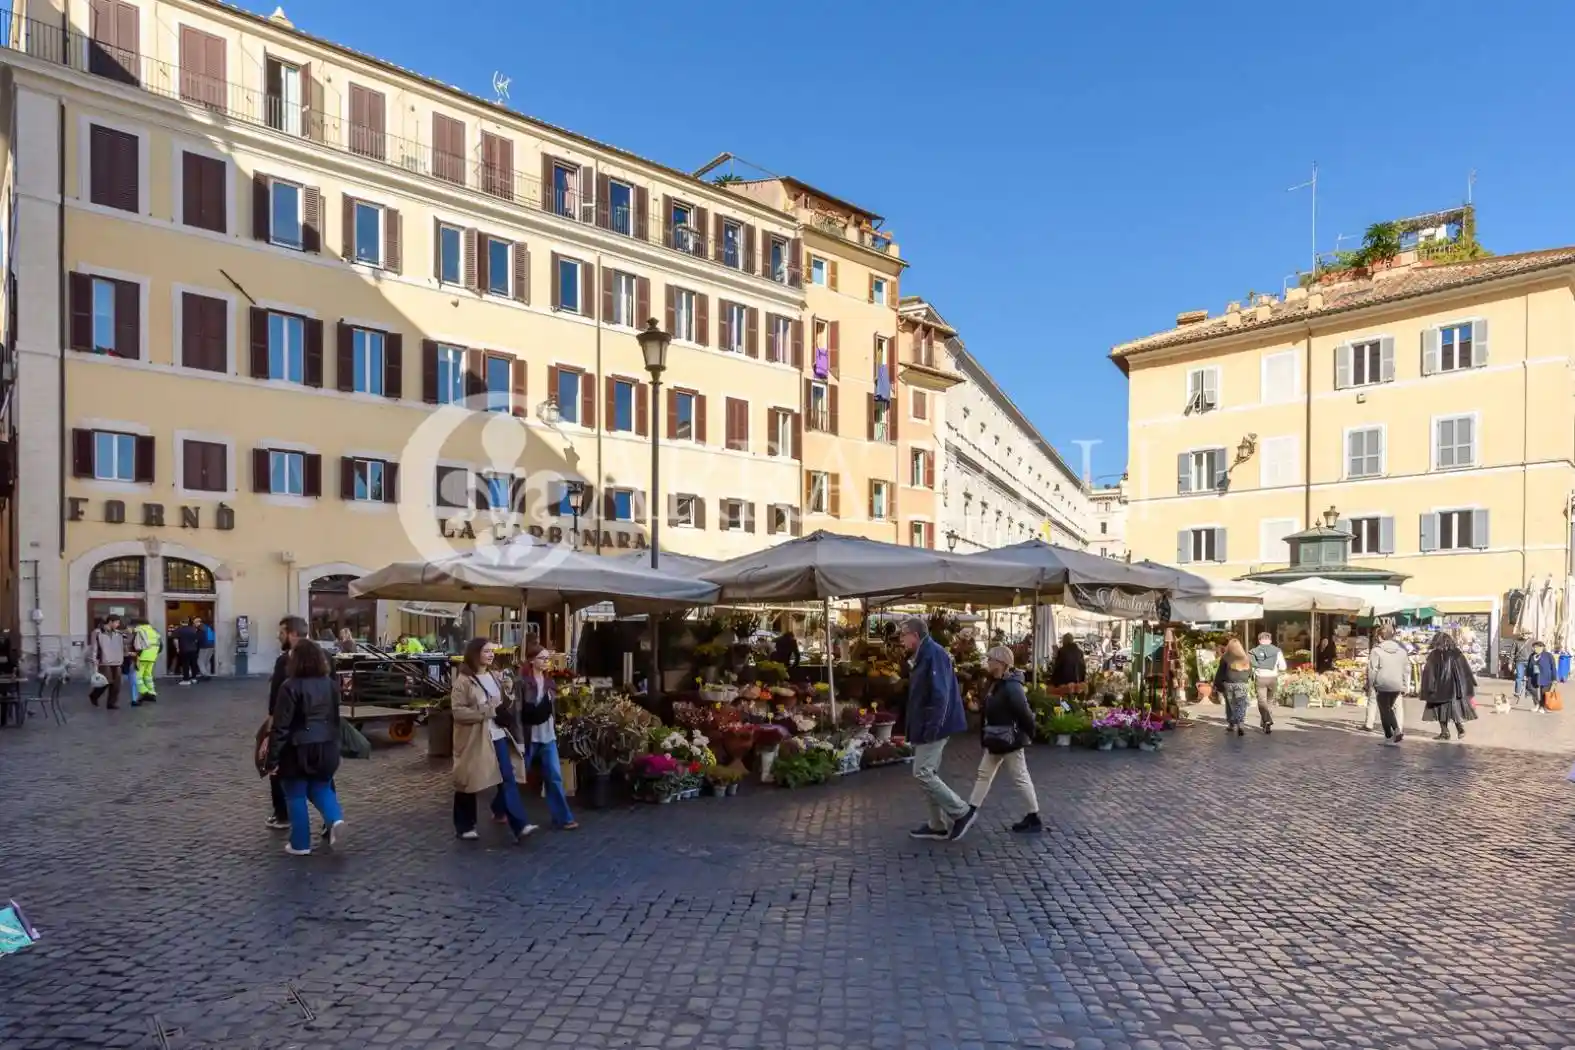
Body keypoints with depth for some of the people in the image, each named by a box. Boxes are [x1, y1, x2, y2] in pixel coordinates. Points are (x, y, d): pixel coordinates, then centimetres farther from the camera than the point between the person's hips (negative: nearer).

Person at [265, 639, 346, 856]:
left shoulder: (290, 687, -15)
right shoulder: (330, 684, 5)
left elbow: (281, 726, -15)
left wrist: (272, 759, -10)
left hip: (298, 750, -5)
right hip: (326, 748, 5)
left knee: (296, 796, 9)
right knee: (321, 788, 20)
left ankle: (300, 844, 16)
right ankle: (335, 818, -4)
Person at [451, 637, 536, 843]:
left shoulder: (493, 676, 11)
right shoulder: (464, 680, -12)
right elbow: (458, 711, -18)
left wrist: (503, 713, 4)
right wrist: (487, 711, -22)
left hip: (498, 736, 6)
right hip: (474, 739, -6)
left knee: (509, 779, -1)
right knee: (469, 782, 9)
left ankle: (519, 826, -3)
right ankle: (464, 826, 27)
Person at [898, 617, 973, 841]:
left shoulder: (934, 653, -18)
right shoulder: (924, 655, 14)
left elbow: (940, 693, -25)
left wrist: (932, 727, -26)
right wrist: (915, 728, 20)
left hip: (933, 726, -10)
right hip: (926, 726, 10)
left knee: (922, 773, -8)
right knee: (928, 773, 13)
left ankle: (962, 812, 1)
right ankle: (938, 825, 21)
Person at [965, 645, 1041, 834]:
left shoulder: (1011, 687, -24)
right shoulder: (998, 683, 7)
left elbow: (1024, 713, -24)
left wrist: (1028, 735, -14)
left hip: (1009, 741, -10)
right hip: (996, 740, 10)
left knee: (1020, 779, 2)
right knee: (984, 775, 15)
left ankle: (1033, 819, 15)